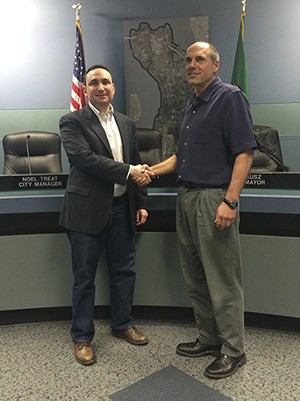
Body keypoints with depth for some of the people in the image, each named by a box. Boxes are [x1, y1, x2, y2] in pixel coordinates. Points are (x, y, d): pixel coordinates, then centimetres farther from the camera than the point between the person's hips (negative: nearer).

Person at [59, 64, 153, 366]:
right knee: (84, 277, 6)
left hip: (122, 209, 5)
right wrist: (127, 171, -22)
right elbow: (84, 158, -20)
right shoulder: (72, 122, -5)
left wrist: (141, 203, 11)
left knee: (124, 271, 15)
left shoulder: (127, 124, 12)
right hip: (88, 210, -5)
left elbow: (137, 165, 15)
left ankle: (122, 324, 35)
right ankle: (82, 337, 22)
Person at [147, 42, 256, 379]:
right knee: (194, 278, 15)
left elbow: (244, 152, -15)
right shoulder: (192, 105, 19)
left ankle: (233, 350, 16)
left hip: (214, 199, -9)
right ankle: (209, 339, 30)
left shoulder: (229, 97, -6)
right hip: (186, 197, 9)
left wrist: (230, 201, -22)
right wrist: (151, 171, 11)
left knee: (222, 281, 0)